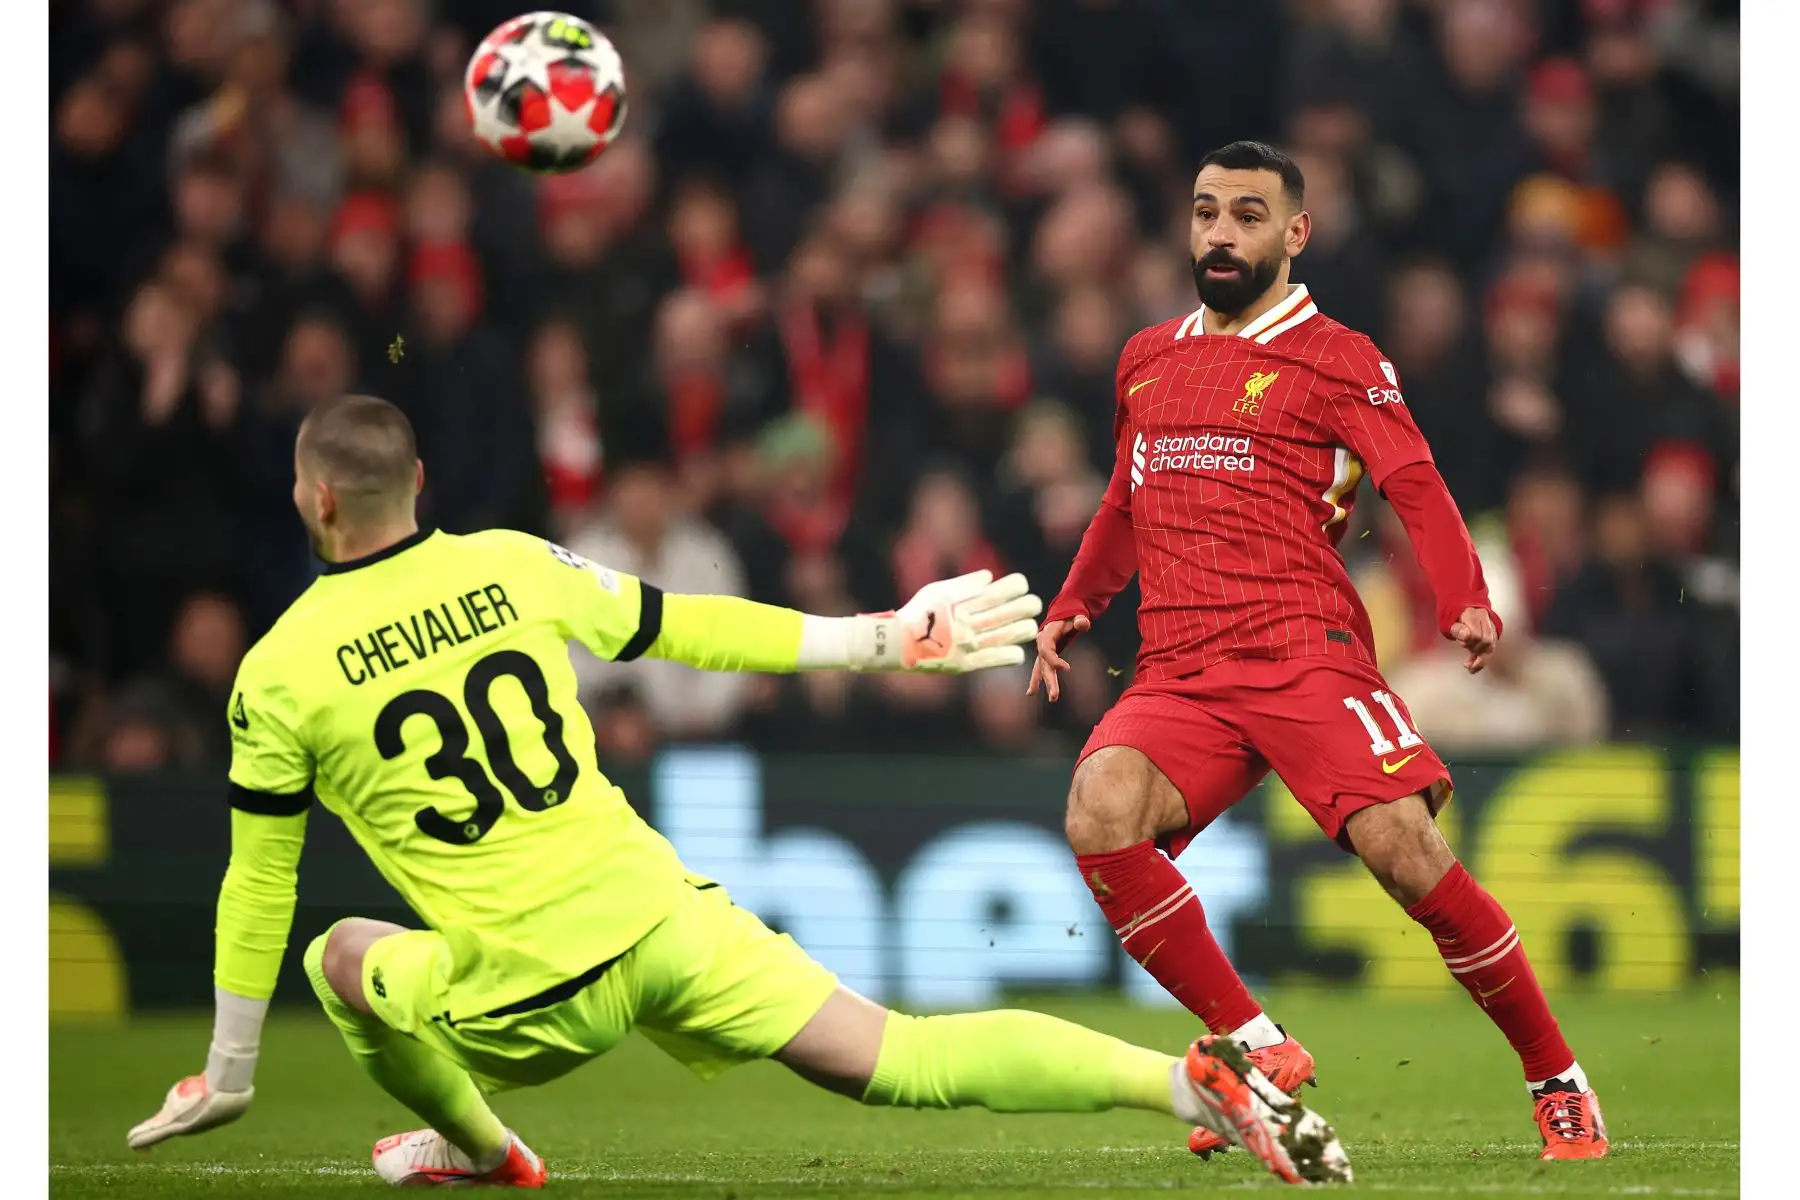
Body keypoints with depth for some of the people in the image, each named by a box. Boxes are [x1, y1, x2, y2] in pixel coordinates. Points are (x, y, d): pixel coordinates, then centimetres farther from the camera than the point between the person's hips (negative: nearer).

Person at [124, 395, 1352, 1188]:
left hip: (534, 999, -3)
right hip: (660, 919, 3)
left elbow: (259, 882, 4)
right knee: (900, 1058, 2)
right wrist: (882, 640, 21)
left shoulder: (278, 675, -3)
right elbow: (688, 628, 11)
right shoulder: (509, 567, 5)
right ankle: (1193, 1082, -15)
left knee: (345, 955, 22)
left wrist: (230, 1067, 16)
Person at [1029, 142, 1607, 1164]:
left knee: (1407, 853, -20)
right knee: (1100, 814, -26)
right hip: (1178, 676, 4)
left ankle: (1559, 1082, 0)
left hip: (1306, 653, -4)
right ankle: (1257, 1049, -18)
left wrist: (1467, 601, -21)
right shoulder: (1147, 361, 21)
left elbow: (1417, 488, -6)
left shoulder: (1337, 359, 5)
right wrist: (1073, 609, 29)